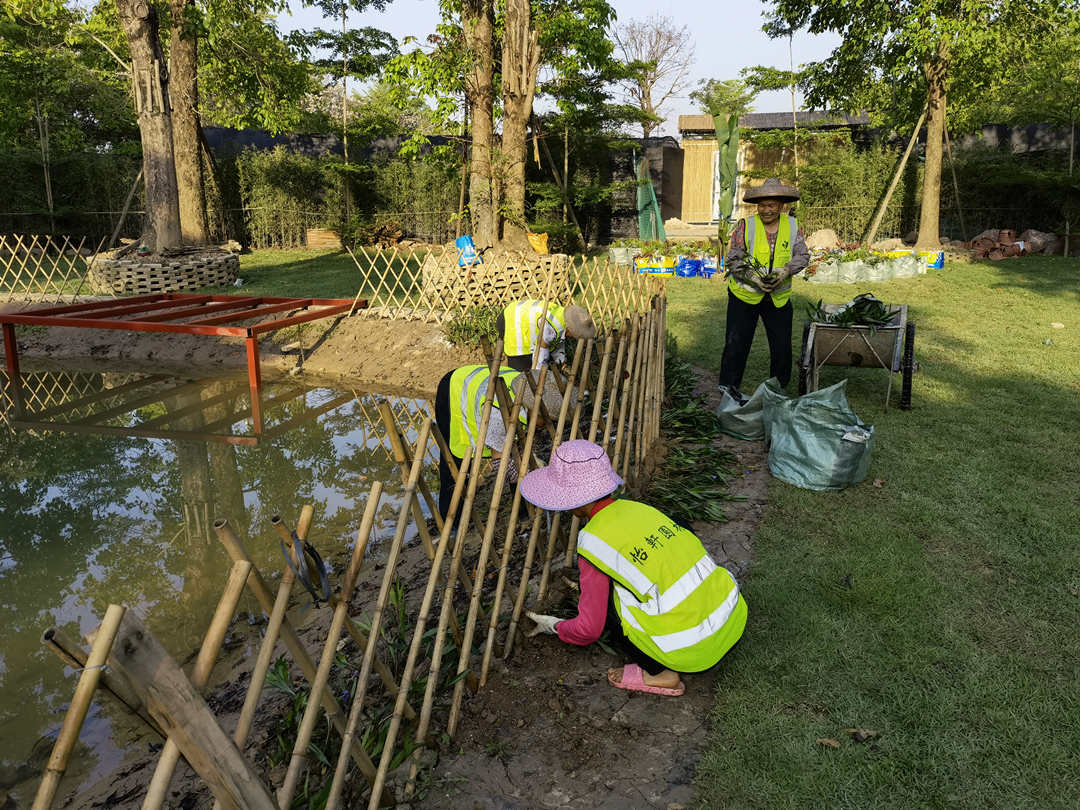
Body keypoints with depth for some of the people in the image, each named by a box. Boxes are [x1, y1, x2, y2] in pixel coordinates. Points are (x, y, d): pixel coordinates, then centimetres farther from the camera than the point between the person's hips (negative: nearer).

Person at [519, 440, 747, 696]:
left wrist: (553, 626, 19)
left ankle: (659, 674, 6)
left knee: (603, 600, 7)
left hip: (691, 651, -7)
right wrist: (589, 586, 38)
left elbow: (588, 630, -4)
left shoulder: (595, 542, -12)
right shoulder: (638, 508, 8)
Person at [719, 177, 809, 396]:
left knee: (782, 348, 7)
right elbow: (733, 260, -8)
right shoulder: (746, 226, -9)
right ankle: (728, 389, 15)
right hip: (744, 295, -3)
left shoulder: (792, 225, 0)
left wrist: (786, 271, -20)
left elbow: (802, 256, 0)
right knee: (736, 344, 0)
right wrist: (753, 277, -23)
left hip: (779, 297, 3)